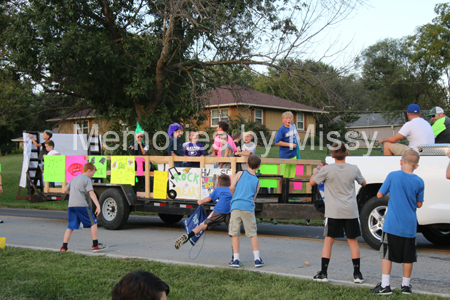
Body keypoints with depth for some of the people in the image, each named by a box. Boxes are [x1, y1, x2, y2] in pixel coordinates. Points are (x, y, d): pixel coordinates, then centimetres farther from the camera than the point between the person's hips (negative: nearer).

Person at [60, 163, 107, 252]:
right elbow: (91, 193, -12)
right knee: (93, 223, 2)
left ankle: (64, 247, 6)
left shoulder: (74, 179, 22)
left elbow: (65, 190, 28)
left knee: (71, 227, 11)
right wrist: (98, 205, -19)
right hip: (81, 205, -7)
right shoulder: (87, 179, -1)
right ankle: (95, 245, 2)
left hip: (71, 205, 7)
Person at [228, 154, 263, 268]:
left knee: (234, 234, 5)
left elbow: (231, 187, -2)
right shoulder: (257, 181, 14)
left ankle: (235, 259, 4)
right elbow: (253, 198, 16)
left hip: (236, 206, -1)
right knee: (253, 234, 9)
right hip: (249, 207, 1)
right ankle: (257, 259, 7)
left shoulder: (240, 174, 8)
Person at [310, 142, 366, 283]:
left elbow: (312, 182, 3)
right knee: (353, 241, 9)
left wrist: (315, 172, 22)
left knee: (328, 240, 6)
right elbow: (363, 183, 17)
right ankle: (357, 274, 11)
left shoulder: (327, 169, -9)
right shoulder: (354, 169, 0)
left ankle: (323, 273, 6)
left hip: (333, 212, -2)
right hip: (351, 211, 2)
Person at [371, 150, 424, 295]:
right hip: (410, 226, 2)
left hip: (392, 224, -2)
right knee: (408, 256, 13)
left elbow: (379, 195, 0)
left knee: (386, 254, 4)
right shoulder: (419, 182, -4)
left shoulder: (392, 176, -7)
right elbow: (419, 204, 5)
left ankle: (385, 286, 1)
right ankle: (406, 285, 22)